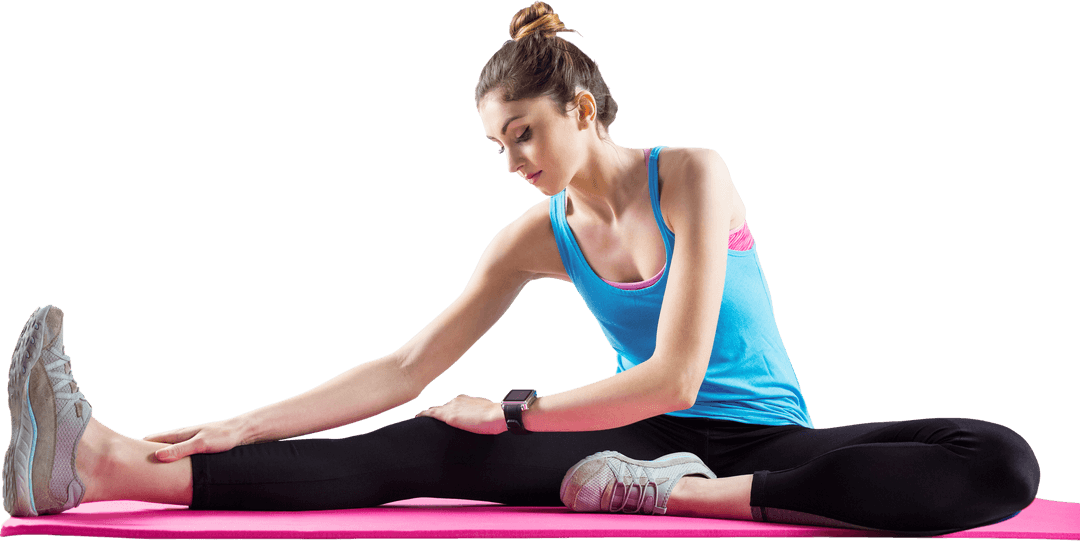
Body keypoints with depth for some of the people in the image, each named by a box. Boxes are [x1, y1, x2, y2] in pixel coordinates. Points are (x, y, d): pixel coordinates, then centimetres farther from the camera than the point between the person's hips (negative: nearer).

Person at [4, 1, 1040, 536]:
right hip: (643, 443, 3)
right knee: (429, 450, -22)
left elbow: (672, 378, -18)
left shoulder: (691, 175, -11)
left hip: (764, 444, -3)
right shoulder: (539, 236, 3)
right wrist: (241, 427, -10)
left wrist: (511, 413, -12)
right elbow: (405, 369, 0)